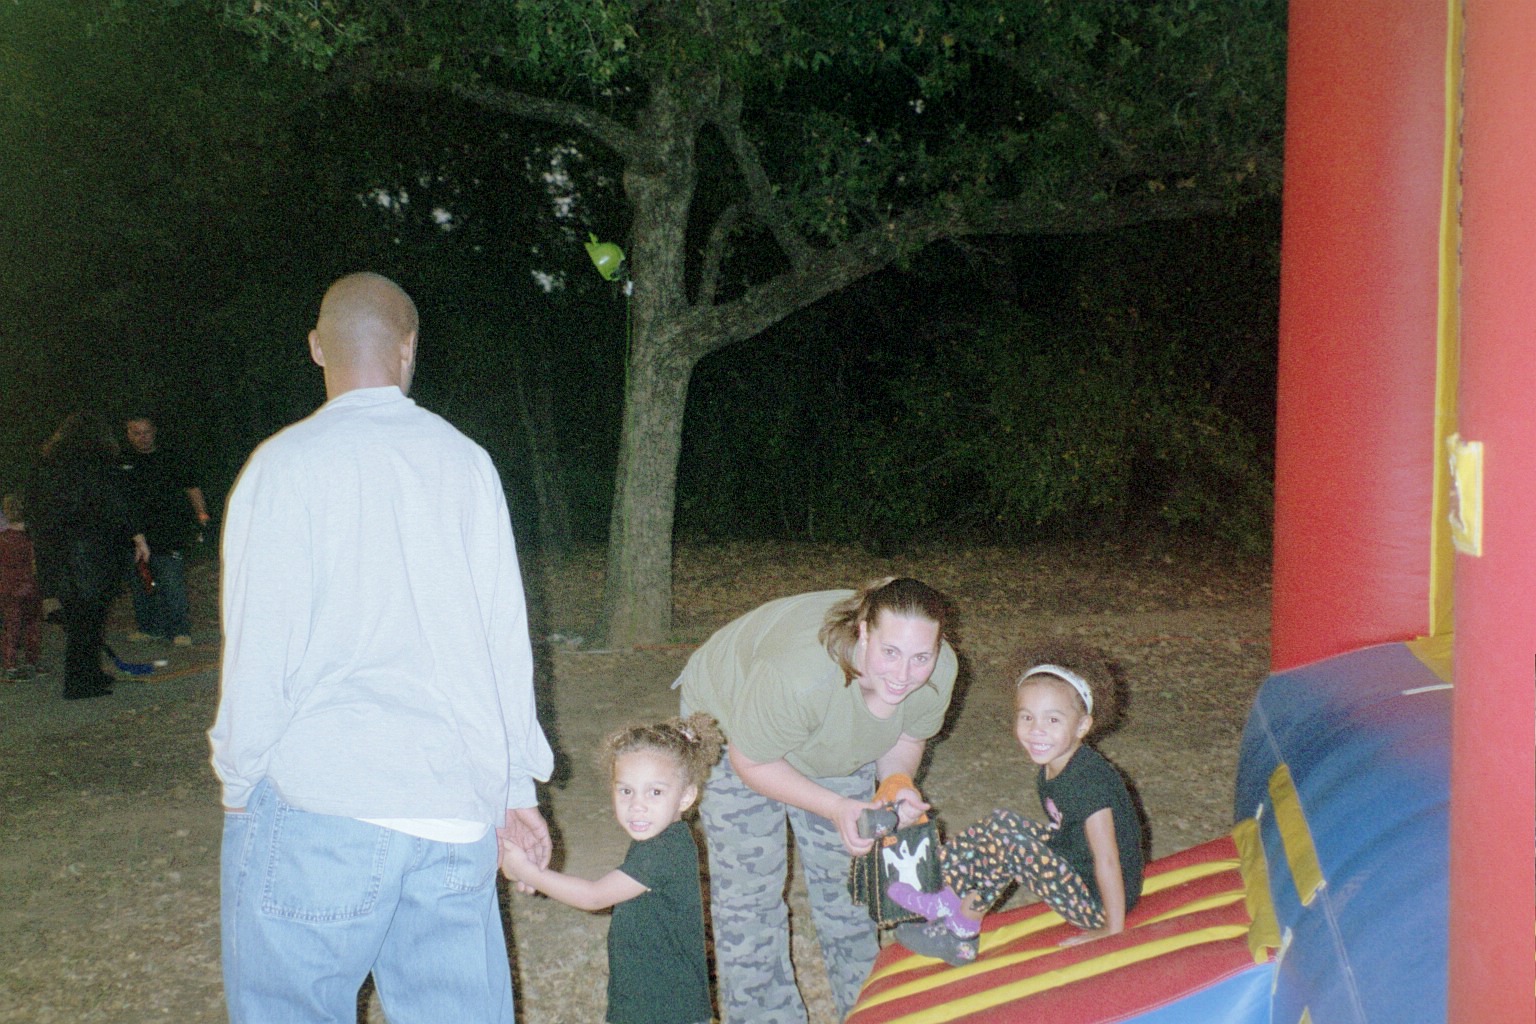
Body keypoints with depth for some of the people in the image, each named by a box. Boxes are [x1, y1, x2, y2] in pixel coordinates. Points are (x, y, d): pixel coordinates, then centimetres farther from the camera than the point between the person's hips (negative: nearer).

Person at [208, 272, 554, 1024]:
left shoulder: (287, 463, -5)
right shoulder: (464, 461, 6)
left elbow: (261, 645, -6)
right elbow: (506, 638, 8)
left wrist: (239, 780, 8)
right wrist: (517, 785, 16)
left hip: (320, 801, -4)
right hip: (457, 810, 4)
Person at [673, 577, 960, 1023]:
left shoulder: (940, 670, -27)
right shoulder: (799, 674, -45)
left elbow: (907, 738, -6)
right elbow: (750, 761, -28)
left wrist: (900, 784, -26)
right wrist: (836, 808, -35)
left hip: (836, 733, 5)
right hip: (730, 715, -4)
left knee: (845, 873, 13)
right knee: (748, 885, -2)